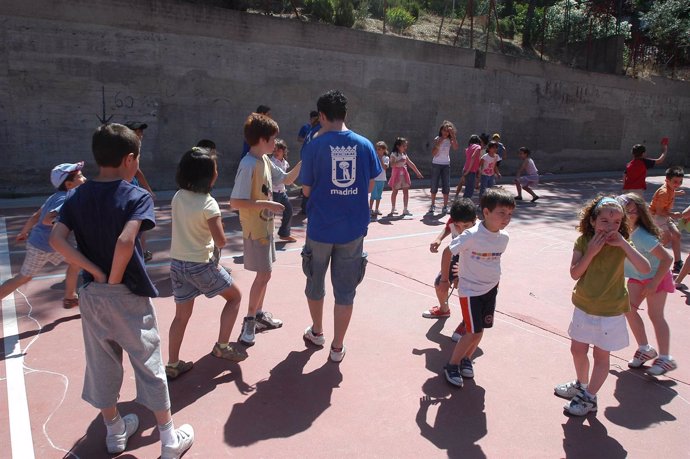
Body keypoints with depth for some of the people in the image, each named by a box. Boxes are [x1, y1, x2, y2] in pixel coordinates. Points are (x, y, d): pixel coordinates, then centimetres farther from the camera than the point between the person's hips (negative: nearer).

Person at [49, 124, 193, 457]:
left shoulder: (78, 196, 1)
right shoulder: (137, 196, -15)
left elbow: (56, 239, -9)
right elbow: (125, 241, -30)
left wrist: (96, 272, -9)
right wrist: (115, 279, -16)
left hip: (91, 294, 5)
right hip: (129, 295, -5)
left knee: (101, 364, 19)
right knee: (149, 366, 7)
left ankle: (114, 432, 37)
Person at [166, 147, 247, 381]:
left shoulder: (177, 197, 1)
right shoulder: (208, 203, -18)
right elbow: (221, 241, -17)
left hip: (177, 263, 6)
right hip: (201, 265, -6)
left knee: (182, 315, 16)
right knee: (235, 296, 16)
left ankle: (172, 365, 20)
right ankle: (222, 346, 18)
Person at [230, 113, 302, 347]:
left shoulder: (265, 161, 5)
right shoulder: (248, 165, -23)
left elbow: (287, 179, 16)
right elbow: (235, 202, -27)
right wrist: (267, 204, -27)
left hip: (266, 226, 9)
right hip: (255, 229, -9)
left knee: (264, 273, 17)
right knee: (264, 274, -3)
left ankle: (259, 314, 31)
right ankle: (249, 320, 13)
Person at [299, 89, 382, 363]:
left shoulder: (313, 146, -9)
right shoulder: (364, 145, -2)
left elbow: (307, 190, -3)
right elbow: (369, 187, 4)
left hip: (321, 227, -1)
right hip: (353, 228, 1)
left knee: (315, 282, 21)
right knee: (345, 289, 11)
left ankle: (317, 332, 39)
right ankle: (337, 347, 20)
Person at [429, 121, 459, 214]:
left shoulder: (450, 140, -1)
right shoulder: (437, 139, -4)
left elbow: (455, 148, -22)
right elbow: (433, 153, -14)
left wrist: (453, 135, -23)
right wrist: (439, 143, -24)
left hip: (446, 165, 1)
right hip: (436, 164, -1)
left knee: (446, 186, -3)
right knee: (434, 185, 3)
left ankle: (445, 206, 0)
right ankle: (433, 205, 14)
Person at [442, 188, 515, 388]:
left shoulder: (504, 237, -6)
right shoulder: (472, 235, -24)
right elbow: (449, 251, -14)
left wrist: (494, 277, 14)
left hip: (491, 288, 6)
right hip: (470, 290, -6)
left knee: (480, 329, 13)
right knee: (474, 332, -5)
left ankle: (466, 359, 35)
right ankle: (452, 365, 14)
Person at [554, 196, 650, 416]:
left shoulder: (621, 245, -11)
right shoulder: (583, 241, -8)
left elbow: (645, 269, -24)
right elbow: (574, 273, -13)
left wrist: (623, 244, -28)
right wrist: (591, 252, -23)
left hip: (610, 312, -3)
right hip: (583, 307, 3)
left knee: (601, 355, 6)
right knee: (577, 349, 17)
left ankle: (589, 398, 23)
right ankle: (581, 384, 42)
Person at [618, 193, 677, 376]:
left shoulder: (641, 236, -33)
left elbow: (667, 258, -30)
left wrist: (654, 283, -25)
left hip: (656, 275, -6)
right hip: (637, 277, 6)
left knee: (655, 314, -6)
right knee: (629, 309, 0)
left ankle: (665, 358, 6)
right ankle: (645, 349, 17)